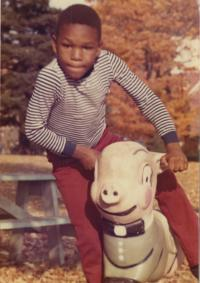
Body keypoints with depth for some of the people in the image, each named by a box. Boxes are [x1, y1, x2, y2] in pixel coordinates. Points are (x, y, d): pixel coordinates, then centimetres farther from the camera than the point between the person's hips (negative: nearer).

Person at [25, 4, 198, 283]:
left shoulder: (109, 62, -24)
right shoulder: (50, 78, -33)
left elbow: (147, 99, -17)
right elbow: (34, 129, -22)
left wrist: (172, 144, -26)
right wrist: (79, 151, -22)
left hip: (103, 142, 3)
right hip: (68, 158, -3)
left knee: (165, 180, -5)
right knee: (90, 230, -4)